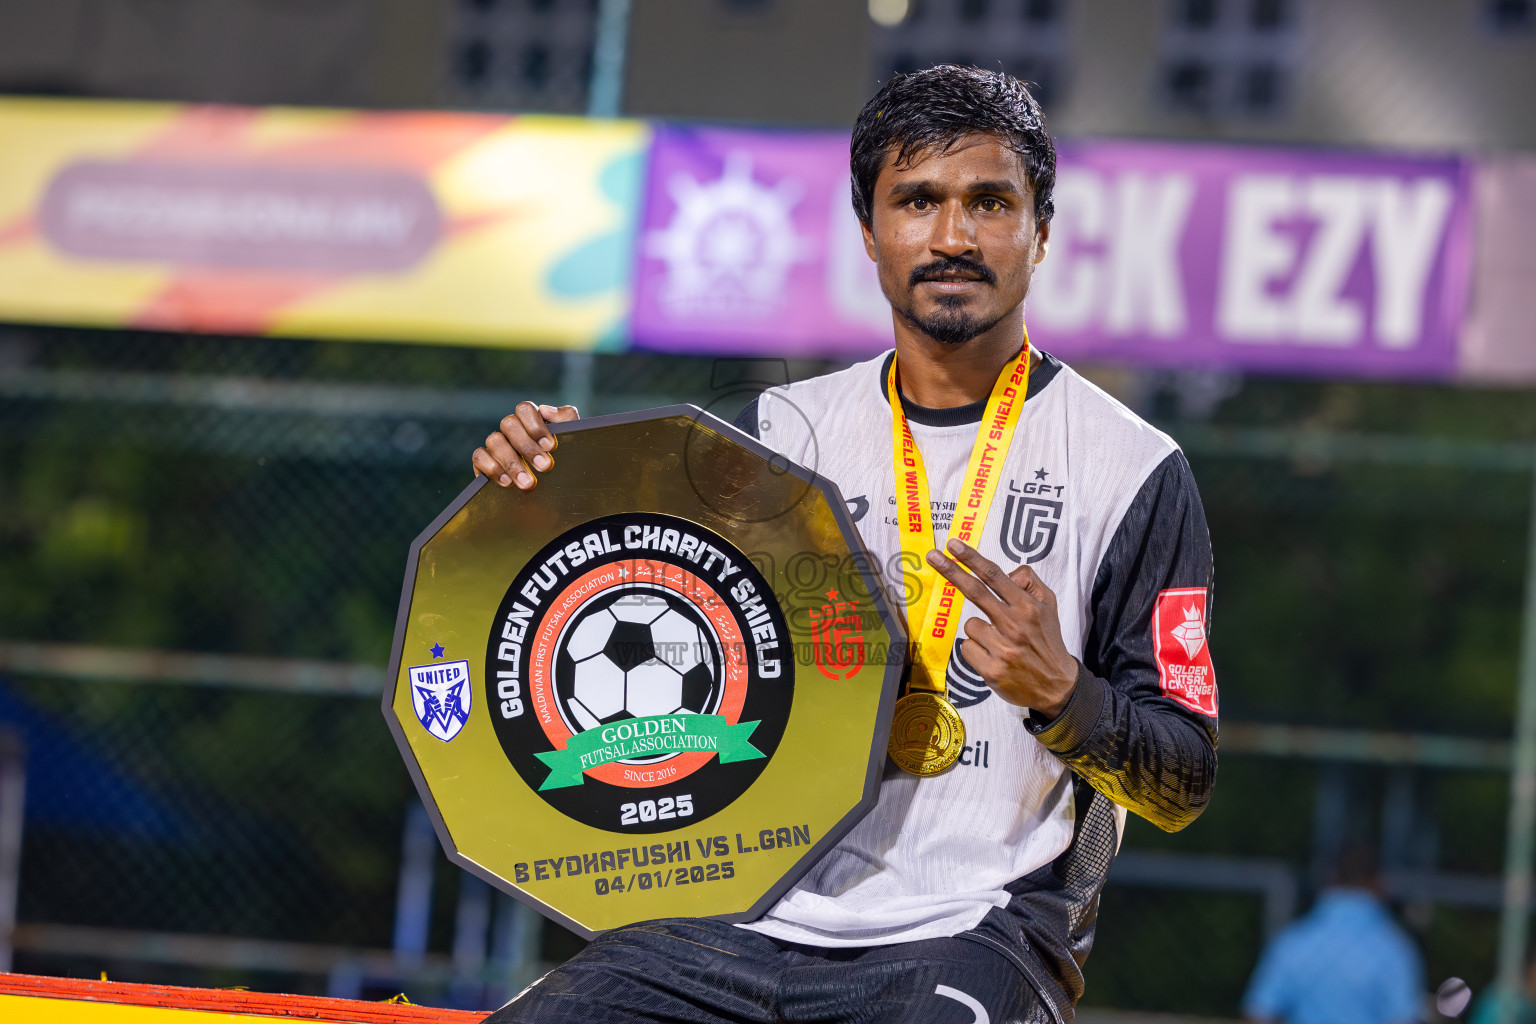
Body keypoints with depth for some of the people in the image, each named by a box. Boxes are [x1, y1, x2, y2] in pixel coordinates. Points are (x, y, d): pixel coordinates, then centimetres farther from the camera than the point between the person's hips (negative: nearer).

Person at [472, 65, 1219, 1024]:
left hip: (976, 930, -3)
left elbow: (1183, 791, 1)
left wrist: (1057, 691, -19)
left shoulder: (1134, 469, 2)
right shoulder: (785, 429, 13)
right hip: (752, 918, 4)